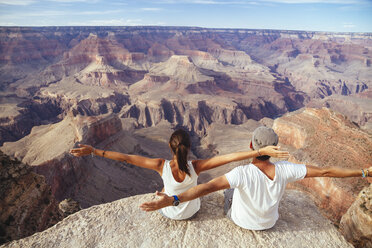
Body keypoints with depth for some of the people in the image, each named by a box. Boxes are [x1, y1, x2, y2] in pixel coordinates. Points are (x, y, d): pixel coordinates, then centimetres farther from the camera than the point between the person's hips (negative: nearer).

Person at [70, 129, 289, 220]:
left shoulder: (162, 166, -33)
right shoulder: (196, 167, -33)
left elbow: (125, 158, -32)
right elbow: (230, 157, -40)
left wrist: (94, 151, -28)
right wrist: (261, 151, -40)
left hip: (168, 212, 0)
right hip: (192, 212, 0)